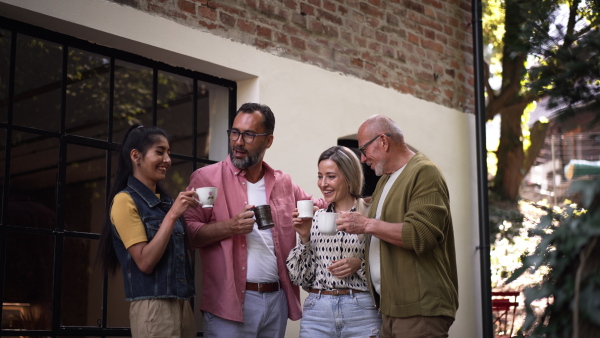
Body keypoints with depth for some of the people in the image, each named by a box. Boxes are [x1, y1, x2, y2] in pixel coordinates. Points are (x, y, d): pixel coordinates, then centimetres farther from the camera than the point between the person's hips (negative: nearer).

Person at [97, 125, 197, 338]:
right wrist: (172, 214, -18)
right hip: (153, 308, -7)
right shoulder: (125, 200, -7)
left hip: (182, 304, 7)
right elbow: (145, 262, -15)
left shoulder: (166, 201, 12)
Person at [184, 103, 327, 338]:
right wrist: (229, 227, -20)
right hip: (230, 300, -4)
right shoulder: (207, 178, -2)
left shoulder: (283, 183, 11)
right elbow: (186, 232, -7)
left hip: (277, 299, 5)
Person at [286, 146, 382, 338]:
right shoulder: (314, 218, 4)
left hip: (361, 311, -2)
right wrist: (304, 237, -8)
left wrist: (360, 264, -14)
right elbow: (299, 277, 3)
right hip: (316, 311, 2)